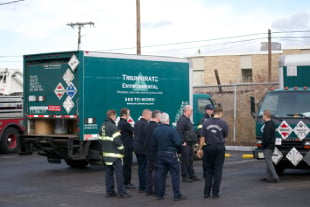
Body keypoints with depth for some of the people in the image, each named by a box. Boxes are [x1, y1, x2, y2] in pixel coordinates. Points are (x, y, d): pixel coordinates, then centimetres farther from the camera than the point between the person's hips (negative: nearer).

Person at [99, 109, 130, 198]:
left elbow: (101, 138, 18)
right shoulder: (112, 127, -16)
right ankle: (121, 192, -6)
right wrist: (122, 151, -10)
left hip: (106, 154, 9)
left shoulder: (103, 127, 11)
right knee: (119, 173, -5)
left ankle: (109, 191, 15)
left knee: (109, 172, 12)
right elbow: (117, 140, -18)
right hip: (114, 154, -9)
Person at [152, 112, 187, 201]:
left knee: (160, 174, 11)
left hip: (160, 154, 5)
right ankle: (177, 195, 3)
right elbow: (178, 143, -16)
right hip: (171, 154, -5)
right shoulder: (172, 130, -15)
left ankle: (160, 194, 14)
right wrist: (177, 149, 3)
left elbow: (154, 144, 6)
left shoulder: (156, 130, 2)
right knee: (175, 174, 1)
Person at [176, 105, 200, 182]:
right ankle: (185, 177, 1)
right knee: (185, 161, -4)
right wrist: (183, 142, -22)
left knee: (190, 160, 15)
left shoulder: (188, 120, 17)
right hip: (185, 144, -10)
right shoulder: (182, 120, -16)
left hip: (190, 144, 10)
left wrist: (193, 140, 20)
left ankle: (192, 175, 22)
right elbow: (179, 132, -23)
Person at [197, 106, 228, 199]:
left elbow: (202, 137, -1)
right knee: (218, 170, 4)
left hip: (209, 147, 2)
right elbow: (225, 135, 7)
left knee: (209, 170, 12)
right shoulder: (223, 123, -6)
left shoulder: (206, 123, -1)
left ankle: (206, 192, 11)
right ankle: (215, 193, 3)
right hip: (220, 147, -2)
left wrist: (200, 149, 5)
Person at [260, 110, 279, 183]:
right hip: (271, 146, 10)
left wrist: (263, 144, -13)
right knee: (268, 161, 15)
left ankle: (275, 177, -11)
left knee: (268, 161, -8)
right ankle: (268, 177, 20)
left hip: (267, 146, -10)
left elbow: (267, 137, -24)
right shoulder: (272, 123, 12)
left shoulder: (268, 125, -20)